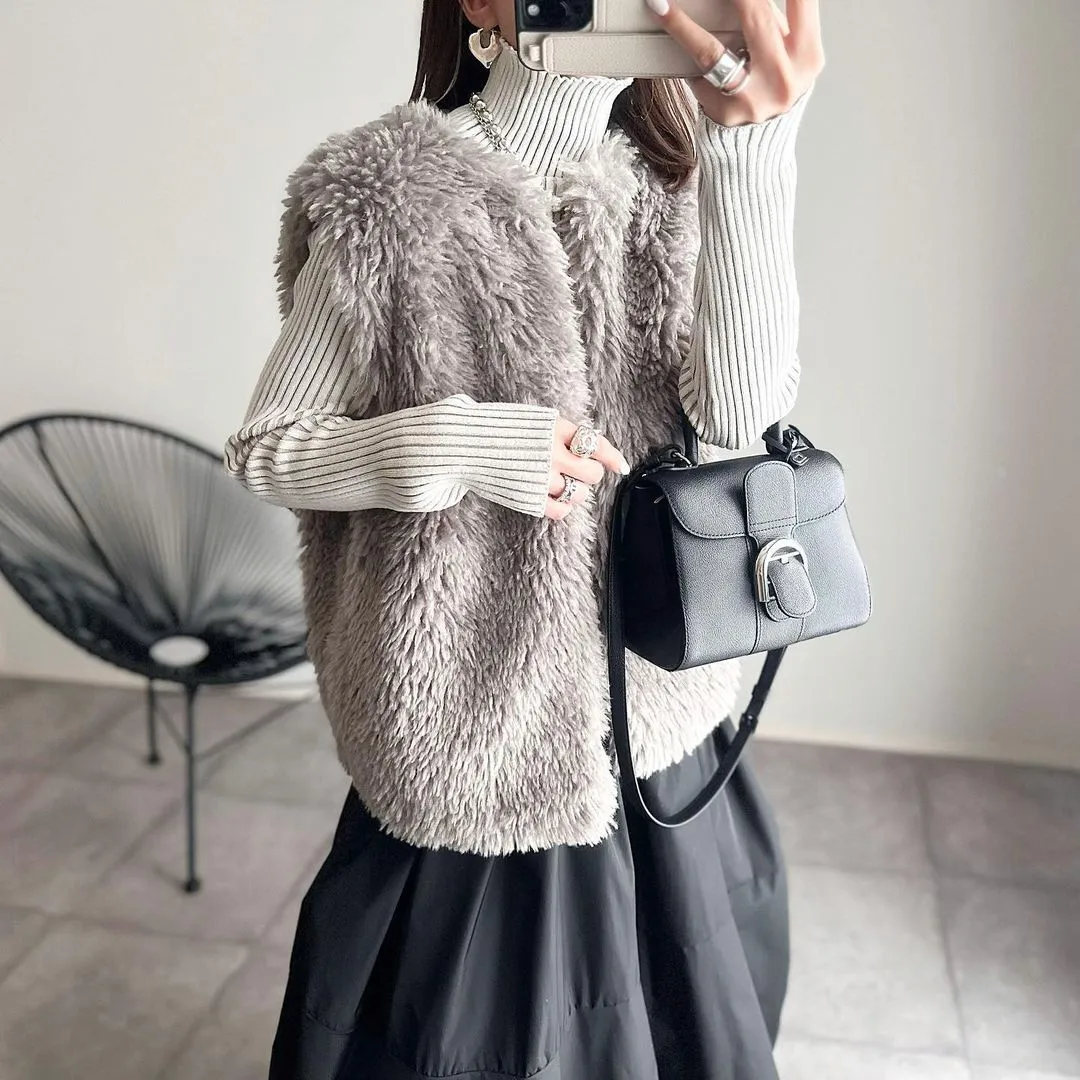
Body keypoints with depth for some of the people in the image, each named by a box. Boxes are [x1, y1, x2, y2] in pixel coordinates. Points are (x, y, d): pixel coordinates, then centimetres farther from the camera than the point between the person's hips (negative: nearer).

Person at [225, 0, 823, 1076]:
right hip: (487, 708, -4)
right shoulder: (391, 201, -12)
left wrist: (752, 148, -25)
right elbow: (260, 450, -6)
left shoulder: (671, 186, 1)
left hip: (651, 704, 5)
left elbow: (742, 414, -15)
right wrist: (459, 445, -21)